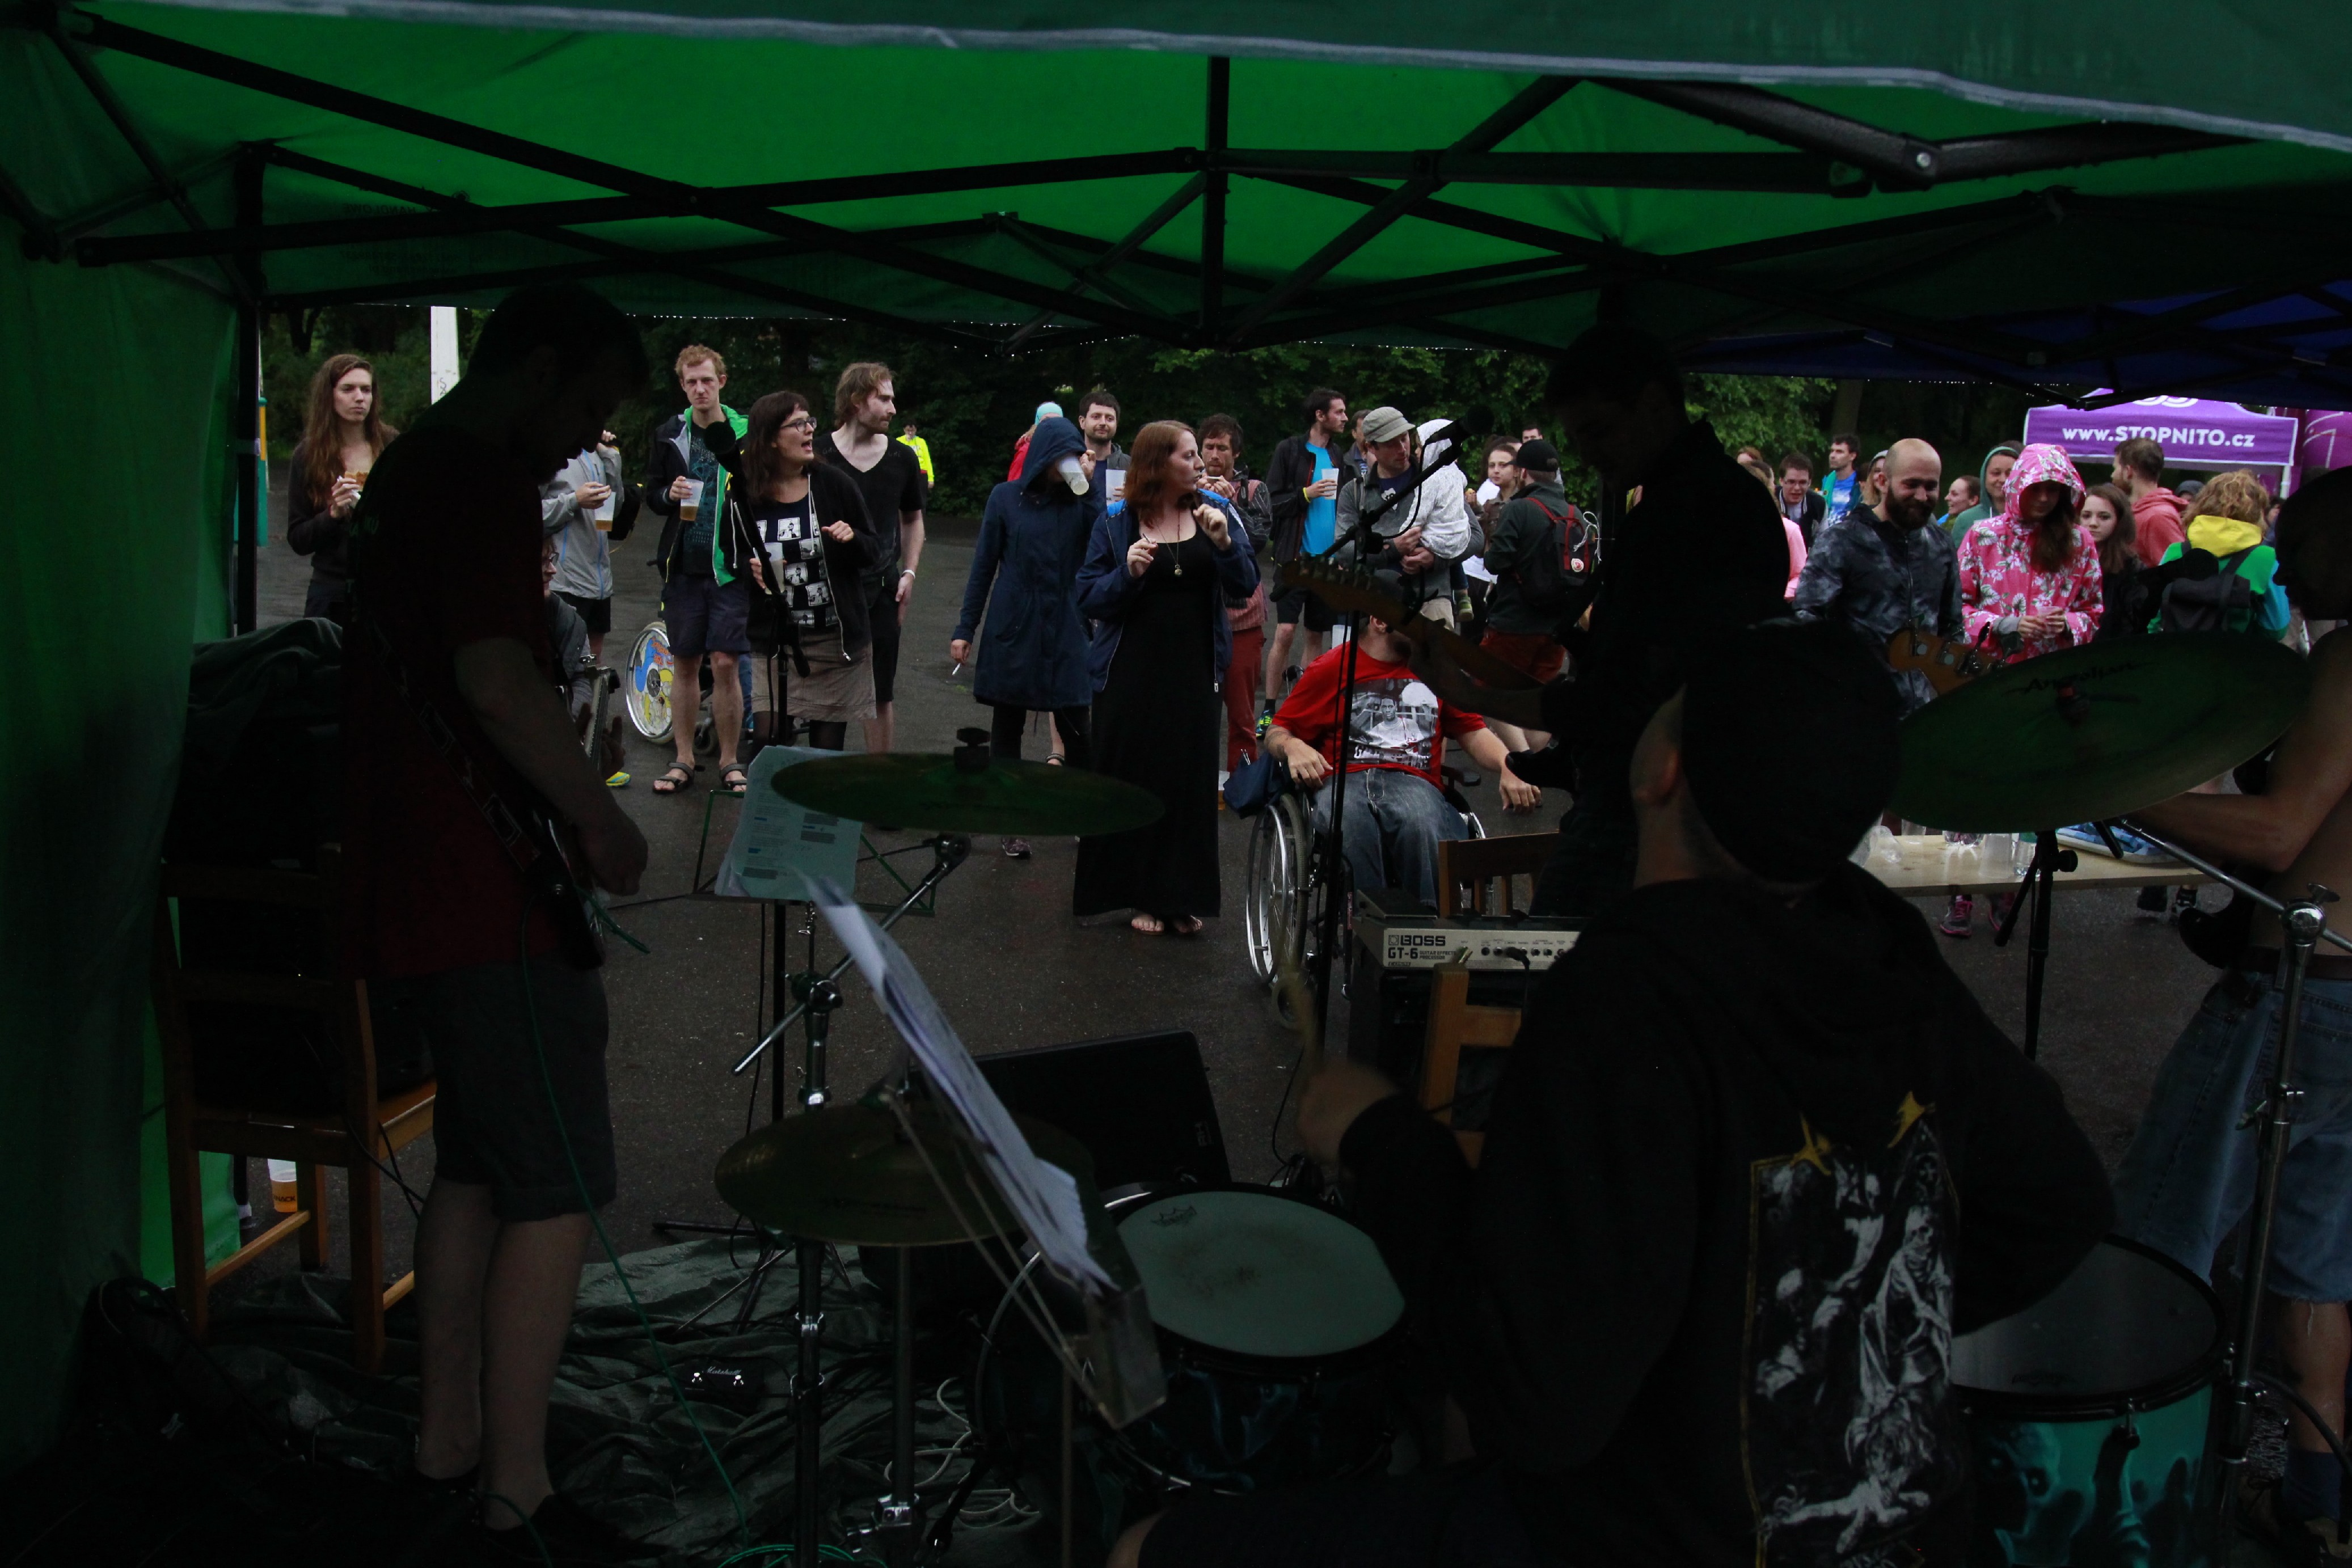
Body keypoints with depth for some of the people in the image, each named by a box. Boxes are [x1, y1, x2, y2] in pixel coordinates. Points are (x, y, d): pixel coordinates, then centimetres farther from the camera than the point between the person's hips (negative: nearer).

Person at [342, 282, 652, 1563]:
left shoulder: (402, 473, 17)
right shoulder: (483, 485, -15)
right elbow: (498, 679, -27)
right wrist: (603, 822, -14)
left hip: (408, 890, 11)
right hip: (487, 899, -11)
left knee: (473, 1166, 19)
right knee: (556, 1191, -4)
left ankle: (446, 1437, 29)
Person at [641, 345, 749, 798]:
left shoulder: (745, 431, -2)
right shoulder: (669, 434, 6)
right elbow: (651, 493, 13)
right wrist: (669, 495, -10)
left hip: (729, 567, -3)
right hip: (683, 565, 3)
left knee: (726, 663, -5)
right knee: (684, 664, 8)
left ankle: (730, 762, 8)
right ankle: (684, 760, 18)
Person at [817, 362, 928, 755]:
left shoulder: (901, 459, 5)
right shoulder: (818, 456, -4)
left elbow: (913, 519, 17)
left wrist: (909, 573, 5)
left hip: (881, 592, 2)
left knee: (881, 696, 7)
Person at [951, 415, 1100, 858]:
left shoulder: (1080, 501, 1)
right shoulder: (1006, 498, 0)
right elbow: (983, 566, 4)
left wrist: (1088, 490, -18)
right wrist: (965, 630, 2)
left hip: (1066, 630, 0)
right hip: (1012, 627, 0)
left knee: (1077, 728, -5)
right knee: (1007, 726, 6)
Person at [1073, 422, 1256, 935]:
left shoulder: (1215, 513, 5)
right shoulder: (1116, 524, 0)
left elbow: (1246, 586, 0)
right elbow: (1089, 599, -4)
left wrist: (1225, 542, -17)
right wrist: (1128, 574, -20)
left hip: (1195, 671, 2)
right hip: (1130, 674, -2)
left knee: (1191, 783, 3)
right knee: (1136, 783, 0)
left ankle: (1183, 897, 13)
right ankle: (1143, 896, 12)